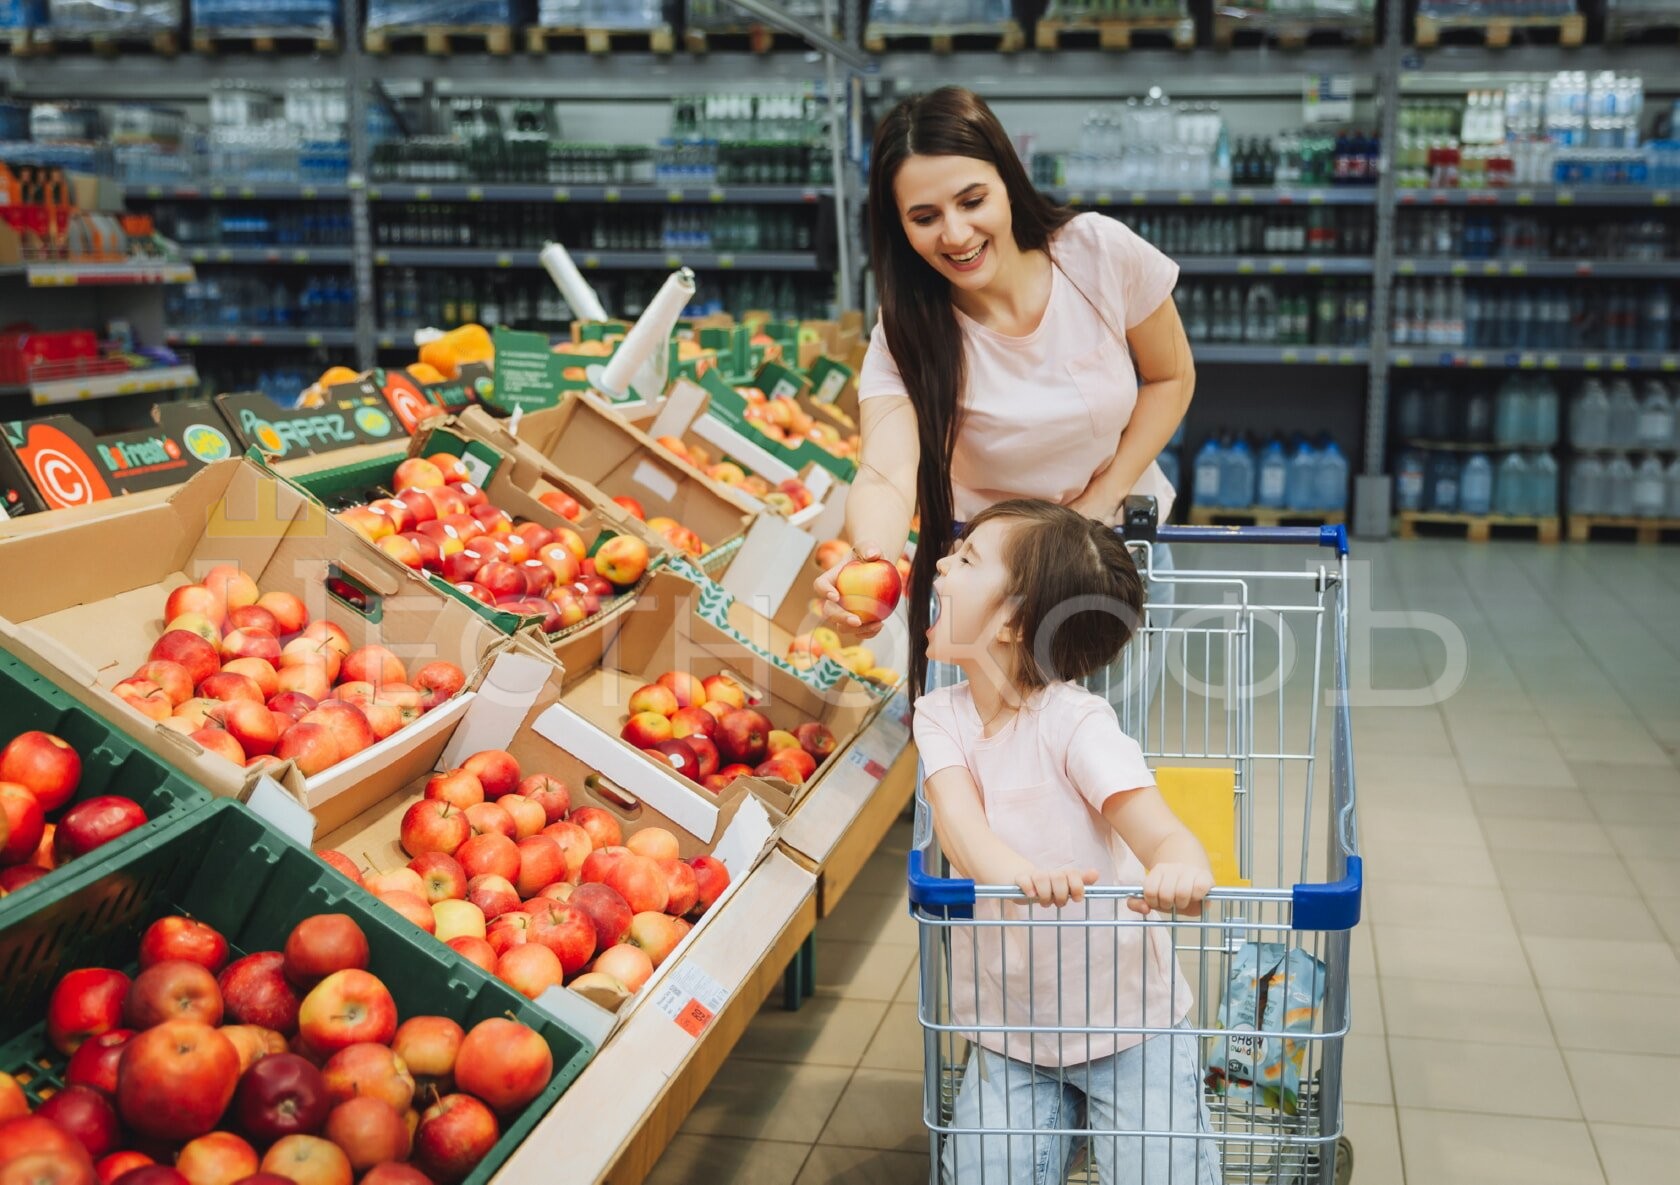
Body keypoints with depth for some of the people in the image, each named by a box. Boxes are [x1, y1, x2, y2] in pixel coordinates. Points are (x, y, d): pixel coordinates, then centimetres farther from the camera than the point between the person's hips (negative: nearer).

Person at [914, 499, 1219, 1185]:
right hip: (1010, 1027, 4)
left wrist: (1179, 868, -56)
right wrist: (1007, 867, -47)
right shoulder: (941, 717, -5)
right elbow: (956, 815, -23)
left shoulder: (1072, 721, -18)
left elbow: (1157, 830, -30)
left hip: (1128, 1016, -4)